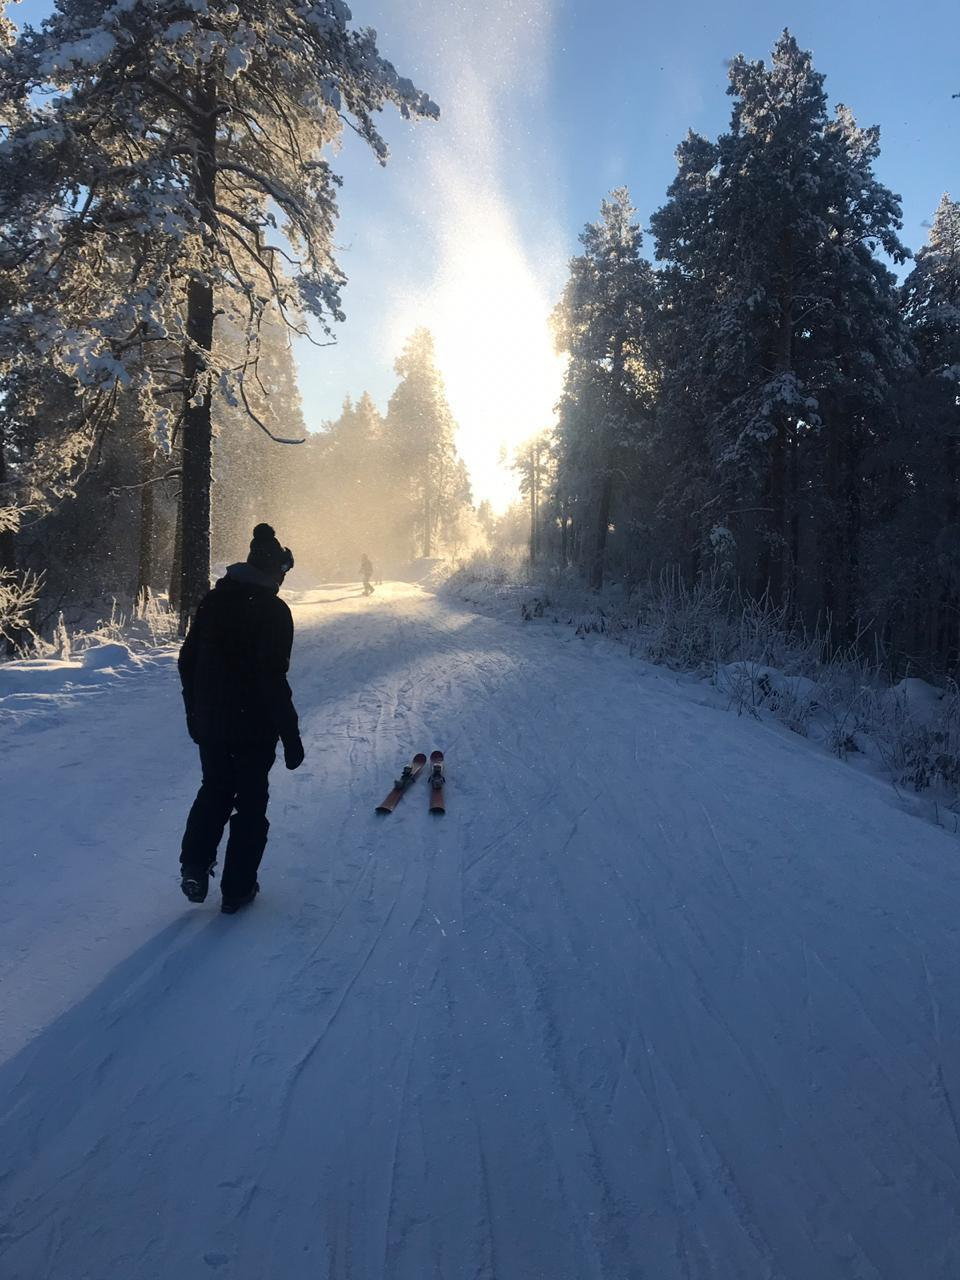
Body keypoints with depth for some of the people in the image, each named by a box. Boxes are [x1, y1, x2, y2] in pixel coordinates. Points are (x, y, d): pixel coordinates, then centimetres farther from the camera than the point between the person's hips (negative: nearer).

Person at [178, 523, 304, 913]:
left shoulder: (214, 599, 4)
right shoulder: (273, 611, -16)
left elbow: (187, 661, 9)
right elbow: (273, 680, -20)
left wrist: (196, 714, 19)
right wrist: (291, 738, -14)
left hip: (209, 724, 5)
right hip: (254, 726, -5)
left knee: (214, 791, 23)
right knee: (250, 801, 10)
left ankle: (195, 865, 9)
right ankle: (237, 888, 16)